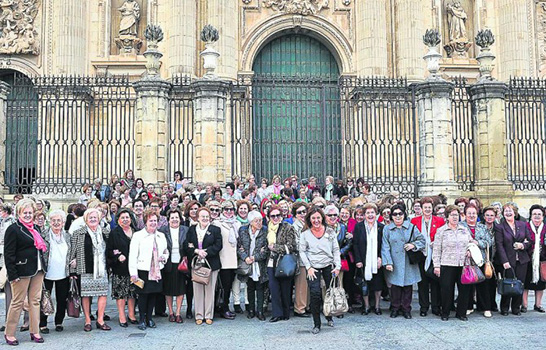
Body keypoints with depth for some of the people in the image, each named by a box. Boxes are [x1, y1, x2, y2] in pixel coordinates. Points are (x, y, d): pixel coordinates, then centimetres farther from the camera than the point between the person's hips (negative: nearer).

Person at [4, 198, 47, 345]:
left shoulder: (35, 228, 15)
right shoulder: (13, 229, -8)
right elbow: (8, 254, -11)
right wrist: (12, 274, -16)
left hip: (37, 270, 7)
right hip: (22, 271, -7)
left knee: (35, 301, 10)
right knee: (17, 302, 0)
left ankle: (35, 332, 17)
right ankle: (9, 333, 12)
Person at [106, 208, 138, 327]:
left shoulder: (135, 232, 11)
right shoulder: (114, 233, -2)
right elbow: (109, 251, -6)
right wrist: (118, 256, -20)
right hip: (120, 268, -4)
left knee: (133, 292, 9)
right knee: (120, 293, -1)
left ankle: (131, 315, 19)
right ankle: (122, 317, 7)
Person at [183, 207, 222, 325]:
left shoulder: (215, 230, 4)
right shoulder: (191, 229, 9)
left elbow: (218, 246, -4)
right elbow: (186, 245, 2)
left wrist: (205, 252, -14)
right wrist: (196, 251, -14)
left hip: (211, 264, -1)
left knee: (210, 289, 2)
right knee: (197, 290, 2)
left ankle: (208, 315, 12)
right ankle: (199, 316, 11)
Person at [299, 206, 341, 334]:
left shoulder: (330, 232, 3)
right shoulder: (305, 234, 1)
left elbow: (336, 250, 5)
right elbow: (302, 252, 3)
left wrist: (338, 266, -3)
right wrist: (308, 268, -6)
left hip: (329, 266, 2)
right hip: (314, 267, -2)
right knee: (315, 294, -12)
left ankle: (329, 317, 33)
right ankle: (316, 324, -1)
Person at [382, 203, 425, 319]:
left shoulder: (411, 227, 6)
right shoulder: (387, 229, 4)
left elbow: (422, 241, 8)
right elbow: (385, 247, -1)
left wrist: (413, 245, -12)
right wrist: (388, 262, -10)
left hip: (408, 264, 1)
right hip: (394, 264, -1)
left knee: (407, 286, 5)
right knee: (395, 286, 2)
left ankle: (406, 309, 18)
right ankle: (395, 308, 17)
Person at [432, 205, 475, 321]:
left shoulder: (465, 229, 13)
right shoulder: (441, 231, 2)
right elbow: (436, 250, 0)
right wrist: (436, 265, -5)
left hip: (463, 265, 3)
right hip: (447, 265, -3)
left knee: (464, 289, 4)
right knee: (447, 290, 1)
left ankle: (461, 313, 19)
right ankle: (445, 313, 15)